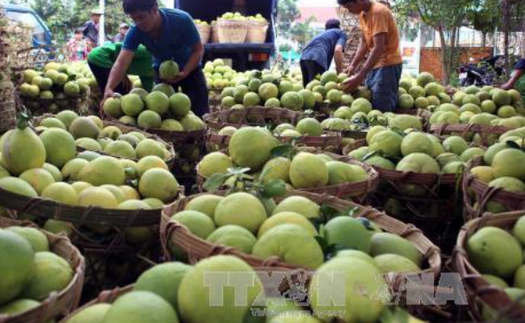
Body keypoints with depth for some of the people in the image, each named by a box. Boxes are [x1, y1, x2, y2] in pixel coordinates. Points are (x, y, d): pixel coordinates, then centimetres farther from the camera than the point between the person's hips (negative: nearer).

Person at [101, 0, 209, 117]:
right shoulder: (135, 32, -26)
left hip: (190, 68, -2)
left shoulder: (182, 20, -31)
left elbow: (198, 50, -21)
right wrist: (109, 88, -52)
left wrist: (184, 73, -35)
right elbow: (122, 62, -35)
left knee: (200, 113, -5)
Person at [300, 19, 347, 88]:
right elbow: (337, 50, -1)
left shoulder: (322, 33, 39)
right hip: (317, 59, -7)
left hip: (304, 58, 7)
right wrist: (340, 73, 1)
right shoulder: (341, 33, 20)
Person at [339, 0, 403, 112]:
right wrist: (353, 65, 1)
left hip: (388, 65, -9)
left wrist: (360, 77, -29)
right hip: (374, 65, 9)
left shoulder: (378, 12, -20)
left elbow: (379, 48, -26)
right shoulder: (362, 14, 7)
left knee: (381, 110, -14)